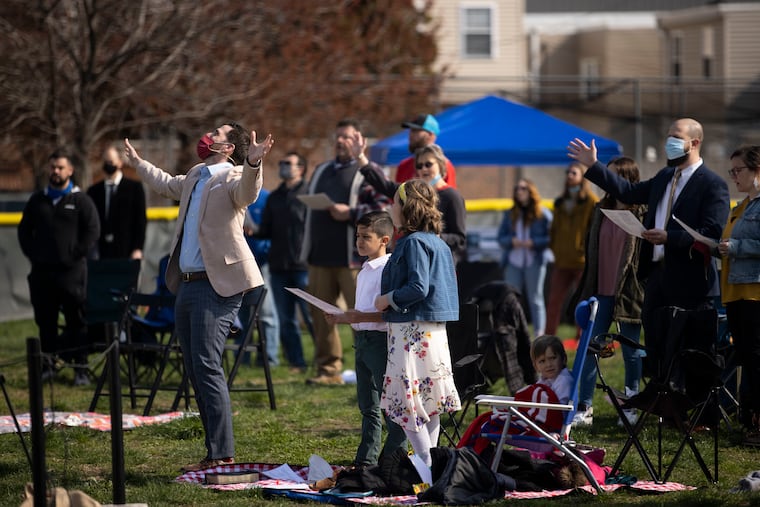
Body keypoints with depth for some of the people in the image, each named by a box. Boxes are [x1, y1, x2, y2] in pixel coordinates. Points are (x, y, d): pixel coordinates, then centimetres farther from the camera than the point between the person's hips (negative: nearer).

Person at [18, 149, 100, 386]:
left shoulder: (80, 200, 2)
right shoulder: (37, 200, 13)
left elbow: (93, 231, -2)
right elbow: (24, 230, 18)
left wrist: (76, 255, -8)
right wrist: (32, 254, 6)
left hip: (71, 271, -4)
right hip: (42, 271, 4)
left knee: (76, 321, -4)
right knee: (45, 320, 7)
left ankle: (81, 369, 0)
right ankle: (47, 364, 16)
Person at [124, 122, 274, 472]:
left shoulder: (233, 176, -9)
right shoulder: (195, 176, 18)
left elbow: (248, 192, -33)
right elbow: (167, 184, 41)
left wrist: (253, 163, -52)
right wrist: (137, 162, 54)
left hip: (217, 285, -10)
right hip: (187, 284, 10)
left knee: (207, 366, -16)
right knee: (194, 369, 10)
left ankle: (223, 453, -15)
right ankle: (215, 452, 15)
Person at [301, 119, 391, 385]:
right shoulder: (321, 171, 22)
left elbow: (384, 210, -12)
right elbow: (309, 204, 27)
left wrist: (350, 213, -17)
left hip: (353, 259, -7)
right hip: (320, 257, 7)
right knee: (321, 314, 6)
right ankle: (328, 369, 13)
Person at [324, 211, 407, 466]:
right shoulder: (364, 271, 17)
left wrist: (362, 317, -26)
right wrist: (343, 318, 10)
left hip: (381, 339, -10)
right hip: (362, 339, 10)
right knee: (367, 405, 14)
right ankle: (366, 459, 19)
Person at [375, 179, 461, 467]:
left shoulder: (414, 242, -14)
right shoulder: (436, 242, 15)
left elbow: (418, 288, -23)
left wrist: (388, 299, -10)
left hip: (413, 332, -10)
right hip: (433, 331, 10)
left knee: (406, 400, -8)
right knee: (429, 400, 12)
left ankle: (426, 465, -10)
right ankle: (430, 461, 16)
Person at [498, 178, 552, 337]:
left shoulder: (543, 214, 1)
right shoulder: (510, 214, 14)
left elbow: (551, 238, -4)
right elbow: (501, 237, 12)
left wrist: (534, 242, -16)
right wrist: (511, 241, -9)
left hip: (534, 262, -4)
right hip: (513, 262, 4)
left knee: (535, 299, 0)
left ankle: (539, 334, 1)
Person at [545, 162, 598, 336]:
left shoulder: (592, 201, -3)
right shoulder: (560, 203, 16)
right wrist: (554, 248, 13)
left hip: (583, 262, -6)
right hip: (562, 262, 6)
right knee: (554, 301, 5)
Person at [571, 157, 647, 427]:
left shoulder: (642, 213, -6)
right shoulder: (601, 210, 11)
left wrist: (640, 290, -12)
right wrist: (586, 290, 14)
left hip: (628, 293, -5)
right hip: (601, 292, 5)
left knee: (631, 352, 5)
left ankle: (630, 408, 16)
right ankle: (584, 408, 3)